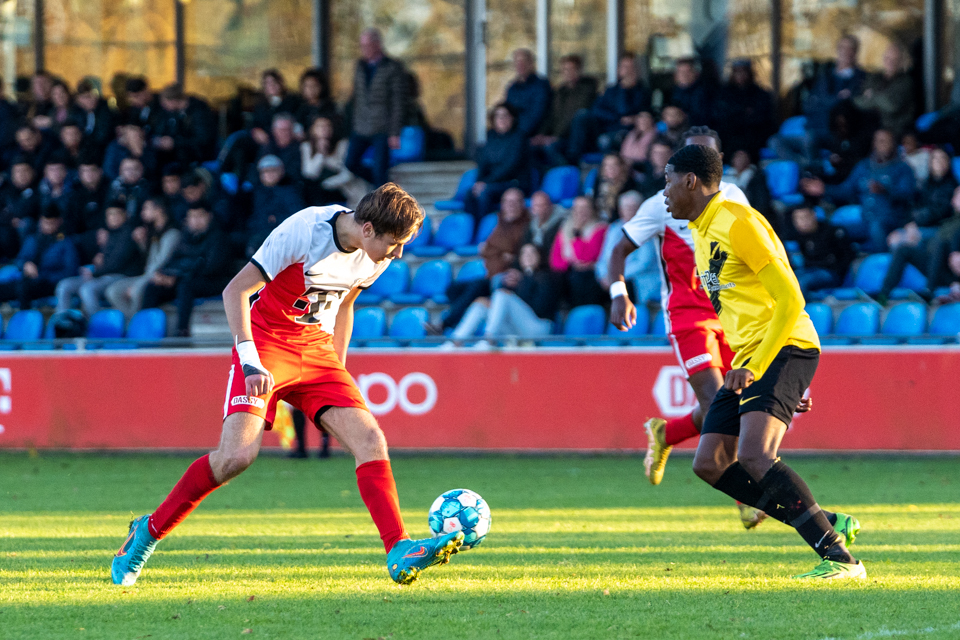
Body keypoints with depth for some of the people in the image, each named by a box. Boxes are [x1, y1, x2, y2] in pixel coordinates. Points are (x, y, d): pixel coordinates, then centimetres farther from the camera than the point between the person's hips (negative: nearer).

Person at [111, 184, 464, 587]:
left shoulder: (377, 255, -1)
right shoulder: (304, 232, -21)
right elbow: (236, 291, -18)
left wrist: (338, 371, 18)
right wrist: (250, 361, -27)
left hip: (317, 350, 6)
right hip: (267, 344, -6)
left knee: (370, 440, -15)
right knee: (237, 455, -20)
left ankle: (399, 553, -19)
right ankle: (150, 530, -1)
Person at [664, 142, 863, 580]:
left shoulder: (737, 222, -13)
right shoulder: (702, 232, 18)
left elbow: (790, 299, -17)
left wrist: (755, 368, -22)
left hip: (785, 348, -10)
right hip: (746, 360, 10)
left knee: (754, 458, -26)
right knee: (711, 464, 1)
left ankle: (840, 559, -28)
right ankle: (828, 526, 3)